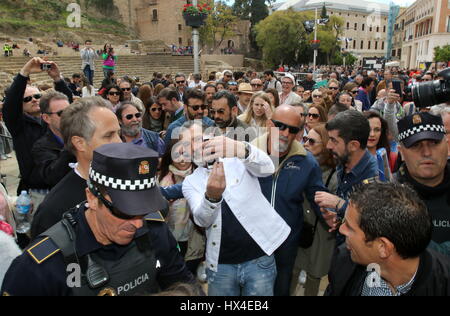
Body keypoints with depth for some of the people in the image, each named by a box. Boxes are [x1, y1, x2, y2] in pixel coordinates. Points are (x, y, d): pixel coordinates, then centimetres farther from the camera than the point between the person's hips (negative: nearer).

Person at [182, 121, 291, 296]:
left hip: (259, 259, -1)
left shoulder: (238, 159, -1)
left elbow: (267, 168, -22)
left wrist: (242, 149, -42)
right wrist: (211, 196, -35)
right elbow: (202, 220, -13)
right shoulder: (190, 182, 3)